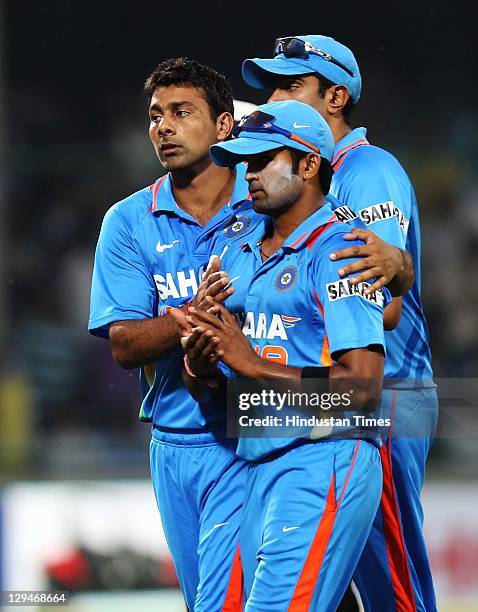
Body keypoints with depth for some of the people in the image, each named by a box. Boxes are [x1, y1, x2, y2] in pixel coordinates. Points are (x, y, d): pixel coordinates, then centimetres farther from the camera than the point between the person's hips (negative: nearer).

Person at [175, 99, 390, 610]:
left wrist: (252, 363, -18)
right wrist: (198, 363, -4)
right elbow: (202, 389, 20)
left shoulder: (337, 252, -8)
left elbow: (363, 389, -17)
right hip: (257, 466, 8)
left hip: (324, 465, -8)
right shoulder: (238, 254, 17)